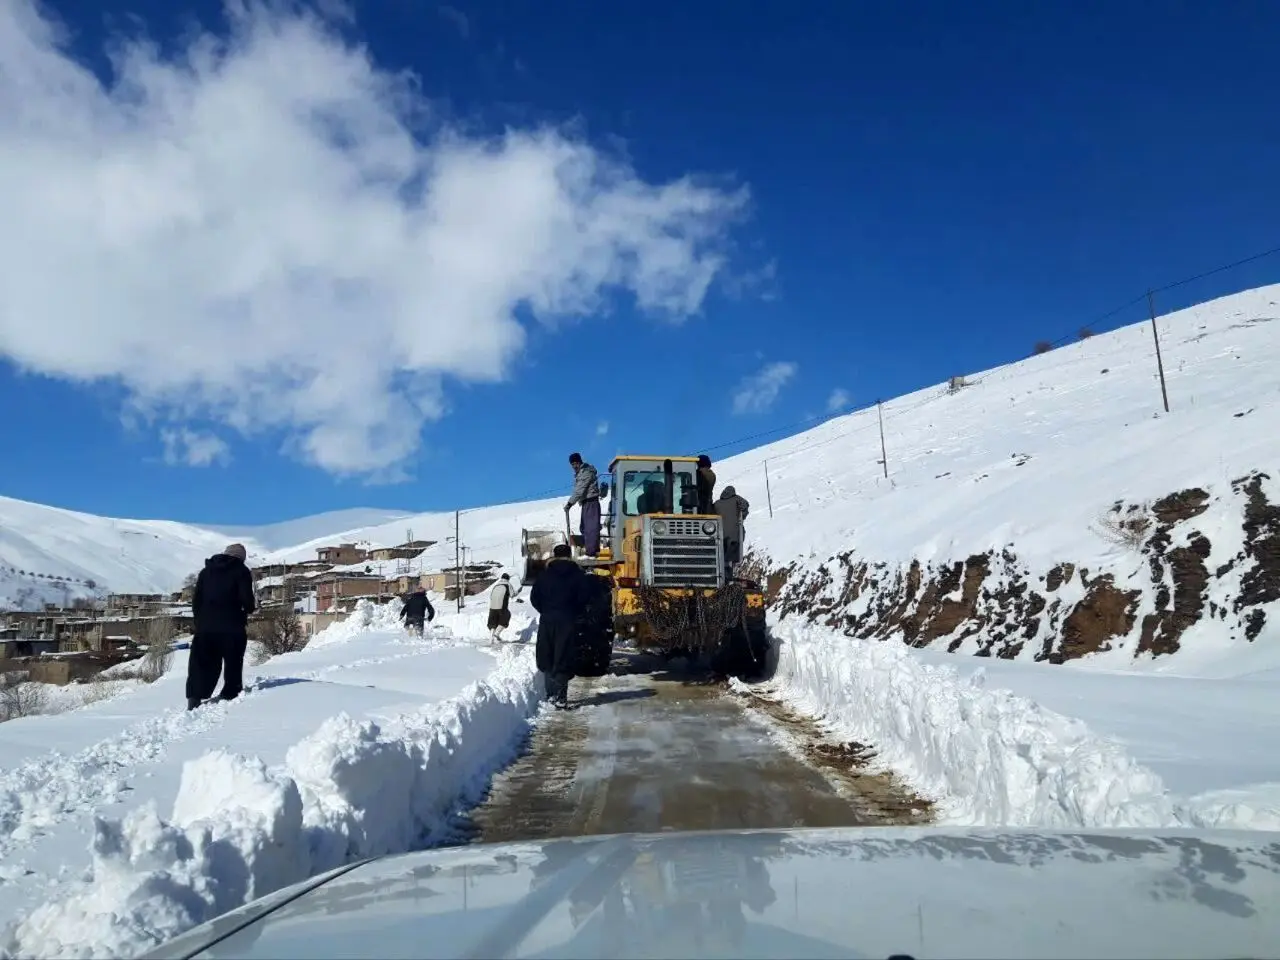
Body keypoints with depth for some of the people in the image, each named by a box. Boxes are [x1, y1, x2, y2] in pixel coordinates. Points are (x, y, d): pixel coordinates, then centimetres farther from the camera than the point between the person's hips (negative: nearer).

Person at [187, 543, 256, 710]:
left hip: (205, 625, 4)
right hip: (232, 626, -4)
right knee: (233, 663, 6)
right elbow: (247, 599, -10)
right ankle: (230, 694, 5)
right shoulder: (241, 571, -1)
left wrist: (199, 621, 17)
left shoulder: (206, 571, 16)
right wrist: (250, 607, 11)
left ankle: (194, 697, -1)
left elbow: (196, 599, 13)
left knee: (201, 664, 7)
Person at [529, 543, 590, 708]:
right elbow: (584, 597, -6)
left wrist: (545, 611, 13)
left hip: (547, 620, 2)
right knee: (563, 659, -2)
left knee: (546, 659, 14)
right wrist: (574, 613, 9)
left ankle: (551, 693, 14)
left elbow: (534, 597, 1)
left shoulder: (545, 574, 4)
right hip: (568, 621, -2)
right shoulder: (578, 575, 0)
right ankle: (560, 697, -9)